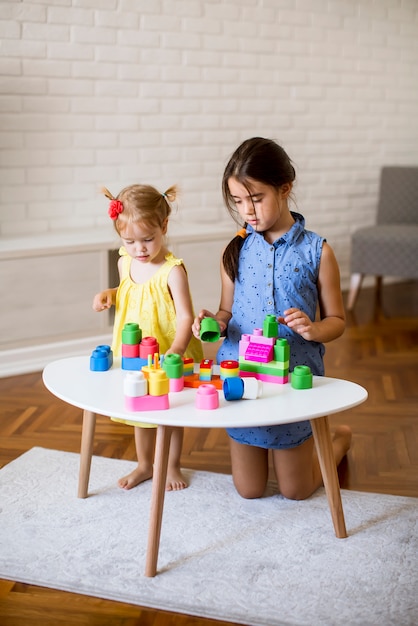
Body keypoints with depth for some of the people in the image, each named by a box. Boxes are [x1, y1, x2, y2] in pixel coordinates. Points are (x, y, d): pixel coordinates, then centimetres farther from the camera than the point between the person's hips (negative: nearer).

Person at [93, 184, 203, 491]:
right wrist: (108, 294, -3)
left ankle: (172, 466, 33)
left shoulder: (172, 270, -23)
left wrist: (176, 349, -43)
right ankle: (145, 465, 39)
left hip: (166, 354, -6)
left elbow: (185, 316, -27)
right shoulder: (125, 262, -2)